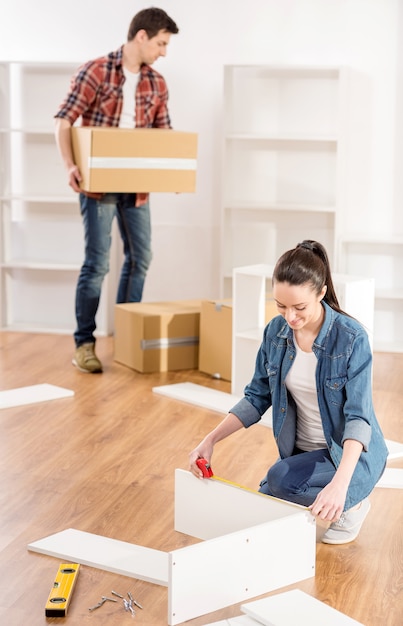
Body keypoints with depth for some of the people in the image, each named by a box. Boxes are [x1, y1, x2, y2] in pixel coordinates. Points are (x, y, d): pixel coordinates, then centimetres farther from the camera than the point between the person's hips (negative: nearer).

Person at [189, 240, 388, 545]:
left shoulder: (352, 338, -23)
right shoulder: (276, 331, -6)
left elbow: (359, 416, -28)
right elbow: (257, 397, 2)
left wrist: (340, 482, -43)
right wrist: (210, 440, -11)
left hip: (352, 454, -6)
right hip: (302, 451, 6)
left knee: (281, 480, -30)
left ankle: (352, 505, -2)